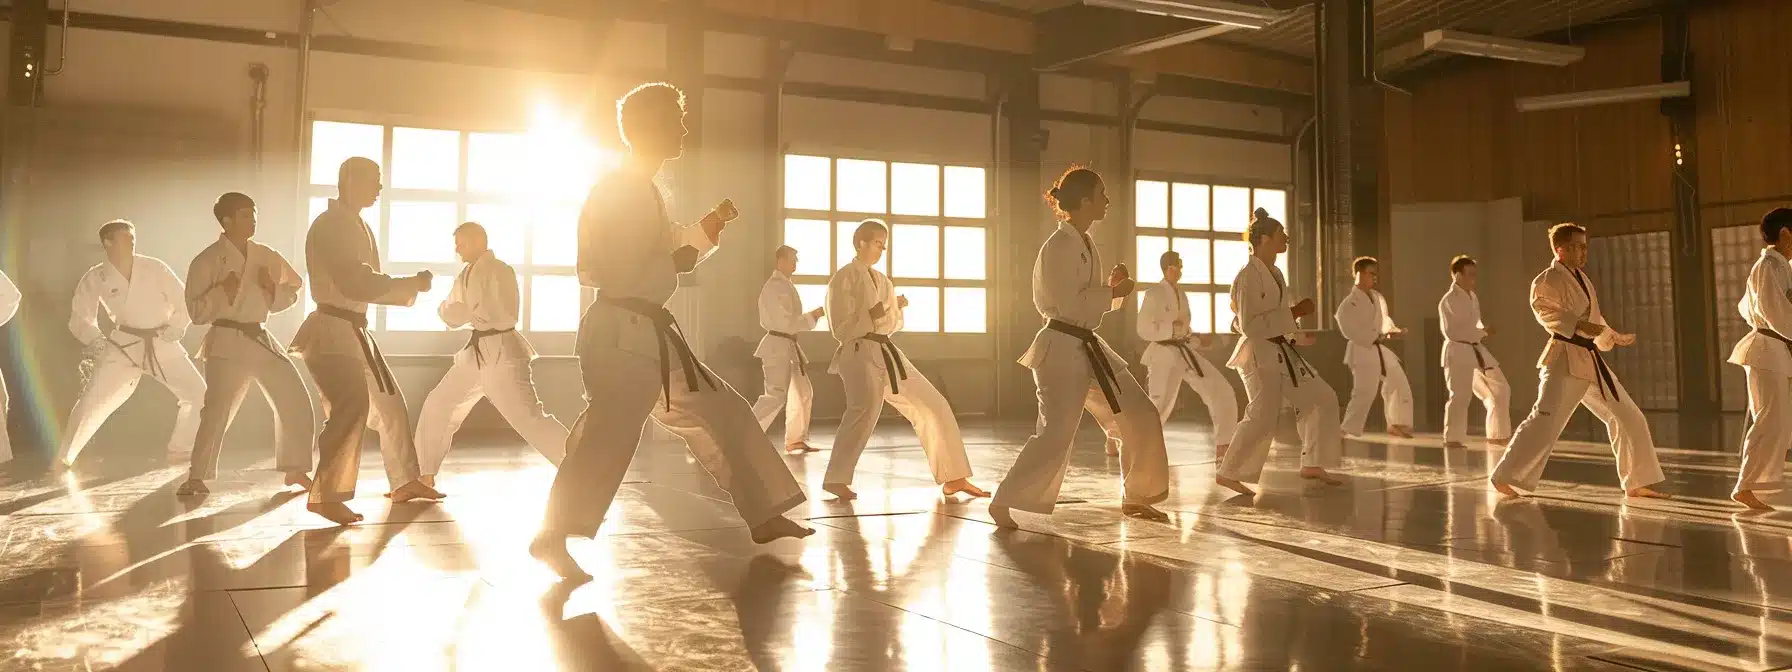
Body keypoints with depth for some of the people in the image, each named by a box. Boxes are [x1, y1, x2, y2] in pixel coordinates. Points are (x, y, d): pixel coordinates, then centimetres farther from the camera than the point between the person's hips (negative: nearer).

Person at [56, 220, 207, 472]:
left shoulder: (154, 268, -7)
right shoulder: (95, 278, -6)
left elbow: (185, 302, 0)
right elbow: (81, 318, 2)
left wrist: (175, 329, -14)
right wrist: (98, 341, -16)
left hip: (162, 345, 1)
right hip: (123, 346, -1)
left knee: (198, 394, -4)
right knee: (90, 402, -8)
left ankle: (179, 450, 16)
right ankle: (63, 459, 11)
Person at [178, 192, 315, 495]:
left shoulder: (266, 256, 7)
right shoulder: (207, 261, -7)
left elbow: (292, 292, 12)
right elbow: (197, 312, -8)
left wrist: (272, 288, -7)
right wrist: (224, 292, -21)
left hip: (262, 340, 6)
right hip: (227, 344, -6)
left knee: (296, 401, 6)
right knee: (217, 411, -14)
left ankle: (295, 469, 20)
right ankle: (196, 477, 1)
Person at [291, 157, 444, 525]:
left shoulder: (357, 224, 17)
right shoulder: (331, 224, -14)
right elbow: (355, 282, -23)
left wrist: (409, 289, 4)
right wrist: (412, 284, -16)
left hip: (354, 329, 10)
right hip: (332, 330, -10)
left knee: (390, 402, 16)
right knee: (352, 406, -23)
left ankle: (405, 482, 28)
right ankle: (324, 495, -18)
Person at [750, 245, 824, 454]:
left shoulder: (784, 284, 14)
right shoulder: (776, 287, -17)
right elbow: (785, 322, -22)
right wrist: (814, 315, -17)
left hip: (788, 345, 10)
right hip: (778, 345, -10)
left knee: (803, 392, 13)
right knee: (776, 395, -13)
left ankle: (795, 440, 19)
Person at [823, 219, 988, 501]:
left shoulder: (882, 280, 17)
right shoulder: (843, 278, -5)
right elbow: (840, 330, -11)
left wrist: (896, 309, -2)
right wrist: (872, 316, -20)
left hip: (887, 353, 8)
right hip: (860, 354, -8)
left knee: (934, 406, 7)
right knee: (866, 407, -35)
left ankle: (954, 478, 16)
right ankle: (835, 479, -29)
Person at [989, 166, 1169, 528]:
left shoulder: (1087, 244, 13)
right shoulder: (1059, 246, -15)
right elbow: (1070, 305, -22)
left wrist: (1112, 288, 2)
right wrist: (1114, 292, -12)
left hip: (1090, 347, 10)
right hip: (1063, 349, -10)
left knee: (1141, 417, 10)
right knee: (1055, 435, -12)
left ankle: (1133, 498, 22)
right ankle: (1003, 502, 1)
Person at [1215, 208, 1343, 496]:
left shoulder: (1274, 273, 12)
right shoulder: (1249, 276, -17)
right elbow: (1249, 325, -22)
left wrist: (1296, 336, 12)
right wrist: (1293, 313, -19)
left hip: (1283, 353, 10)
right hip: (1261, 354, -10)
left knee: (1323, 399, 11)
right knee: (1262, 418, -13)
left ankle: (1311, 465, 18)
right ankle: (1228, 473, 0)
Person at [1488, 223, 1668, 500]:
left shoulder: (1581, 278, 18)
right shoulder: (1547, 279, -8)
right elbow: (1546, 311, -22)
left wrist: (1616, 337, 36)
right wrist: (1580, 325, -29)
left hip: (1591, 360, 9)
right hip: (1565, 359, -9)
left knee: (1629, 418, 12)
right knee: (1546, 418, -20)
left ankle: (1637, 484, 23)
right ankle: (1505, 477, -16)